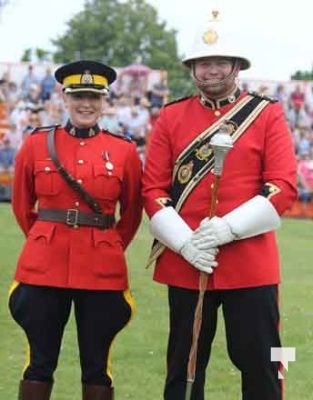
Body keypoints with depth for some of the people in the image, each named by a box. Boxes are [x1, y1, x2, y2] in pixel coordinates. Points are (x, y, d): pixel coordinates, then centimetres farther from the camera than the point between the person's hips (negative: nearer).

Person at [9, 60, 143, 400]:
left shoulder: (124, 151, 1)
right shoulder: (37, 144, 2)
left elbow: (132, 212, 14)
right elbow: (22, 205, 13)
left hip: (103, 272, 0)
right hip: (43, 268, 0)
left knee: (97, 365, 7)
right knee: (40, 362, 5)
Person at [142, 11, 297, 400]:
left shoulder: (267, 114, 2)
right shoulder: (171, 116, 7)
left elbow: (283, 187, -6)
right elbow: (153, 188, 2)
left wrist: (226, 229, -17)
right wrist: (185, 243, -12)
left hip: (250, 263, -2)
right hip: (184, 263, 2)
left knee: (259, 364, 2)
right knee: (183, 367, 11)